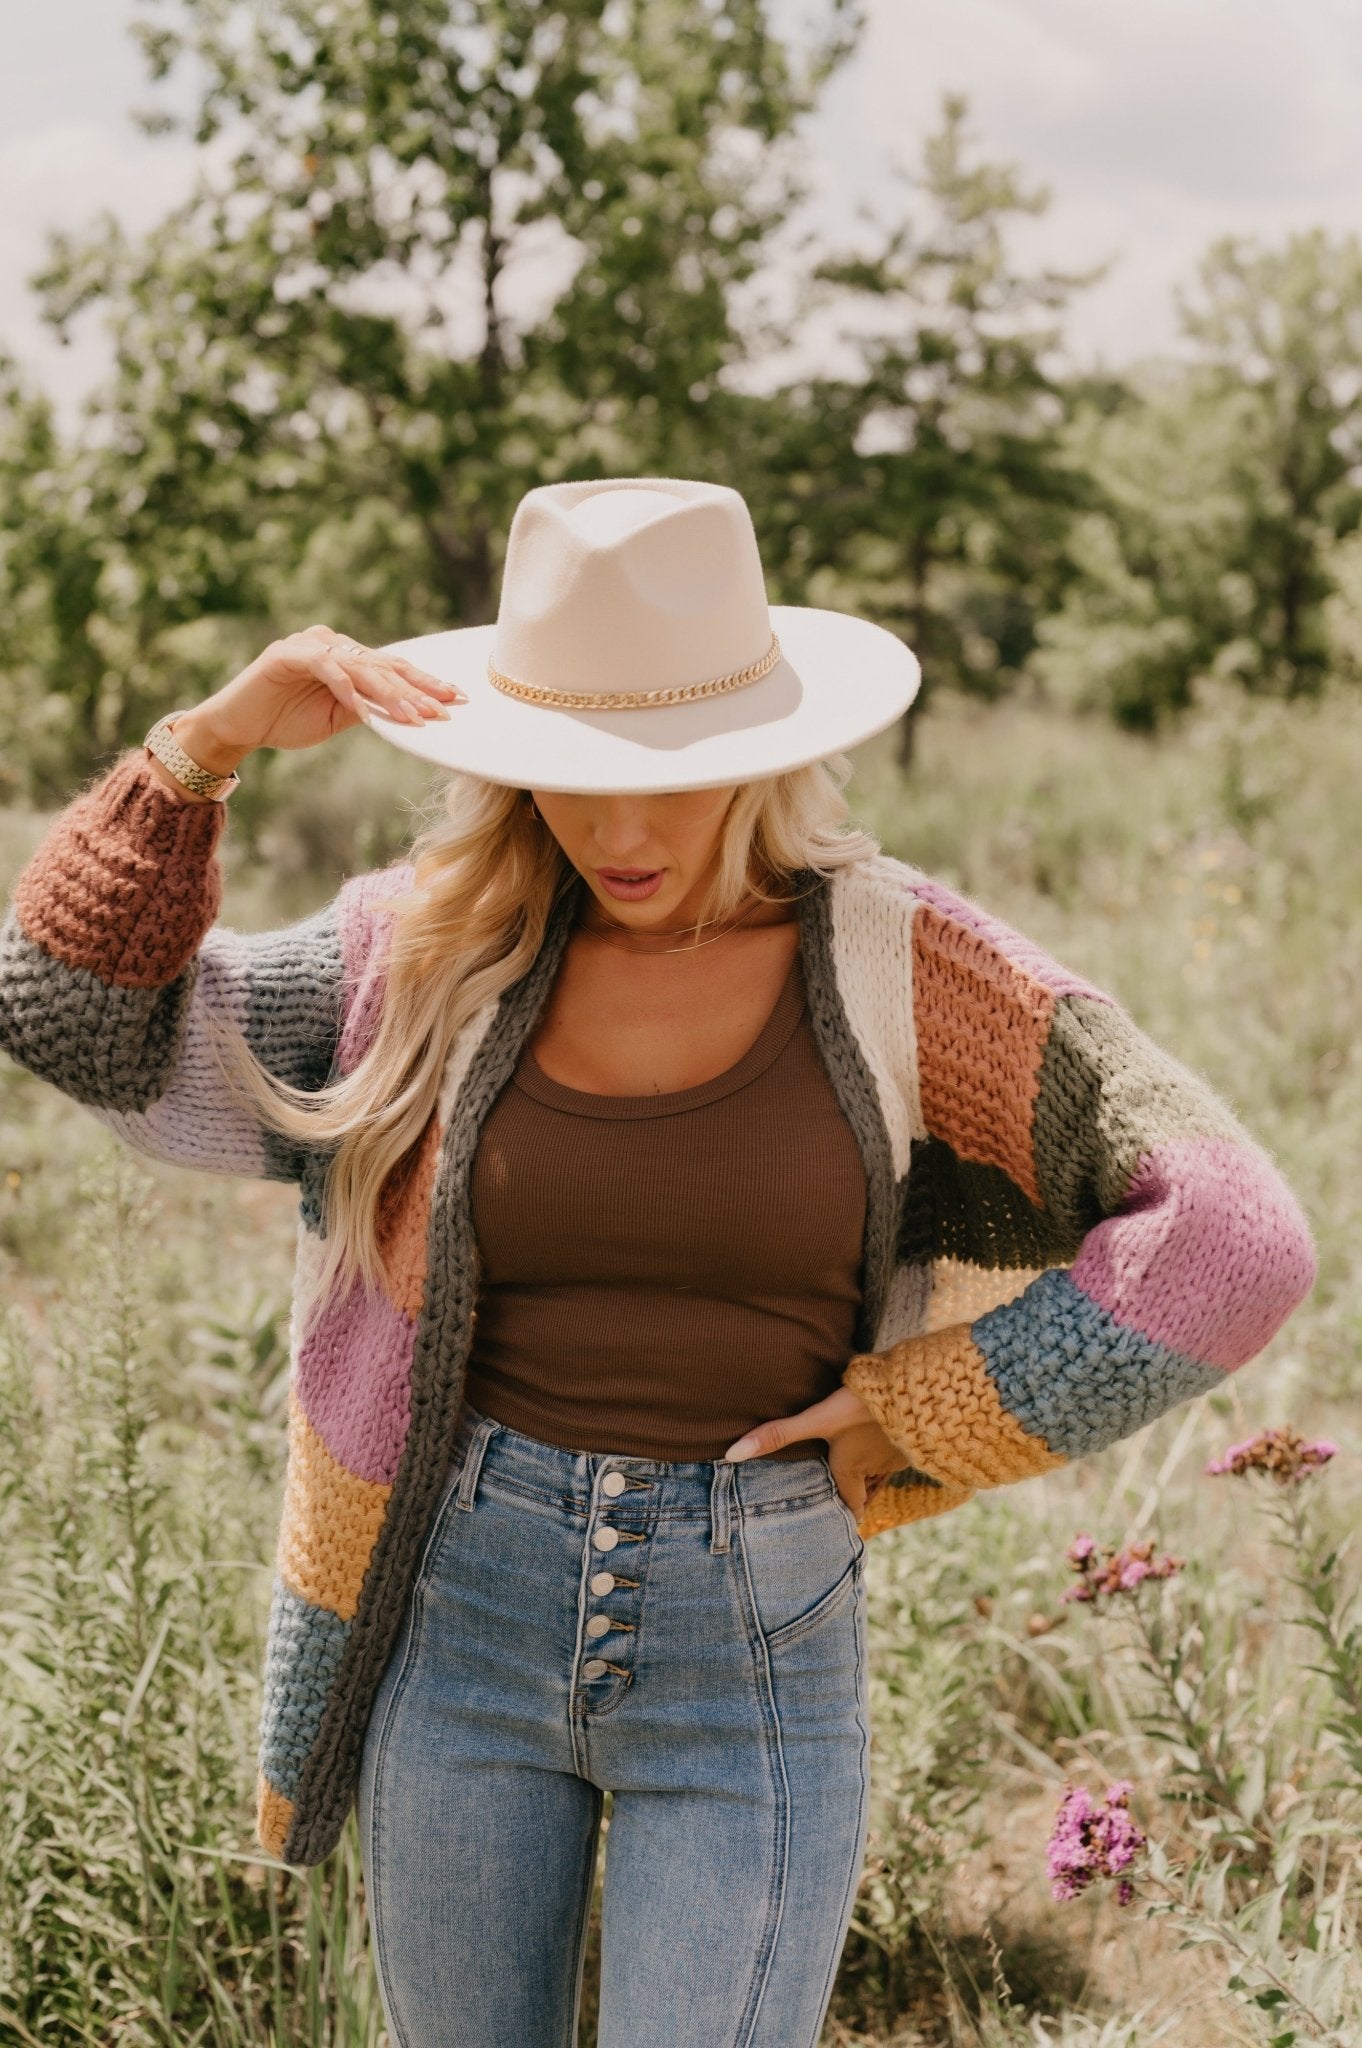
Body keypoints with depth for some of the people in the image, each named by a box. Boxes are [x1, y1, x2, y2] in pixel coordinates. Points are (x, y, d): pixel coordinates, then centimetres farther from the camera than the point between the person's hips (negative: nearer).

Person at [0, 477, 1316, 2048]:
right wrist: (211, 740, -12)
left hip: (754, 1650, -2)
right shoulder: (441, 950, -2)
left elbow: (1231, 1240, -13)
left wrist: (903, 1418, -10)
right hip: (464, 1619, 3)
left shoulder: (890, 962, -8)